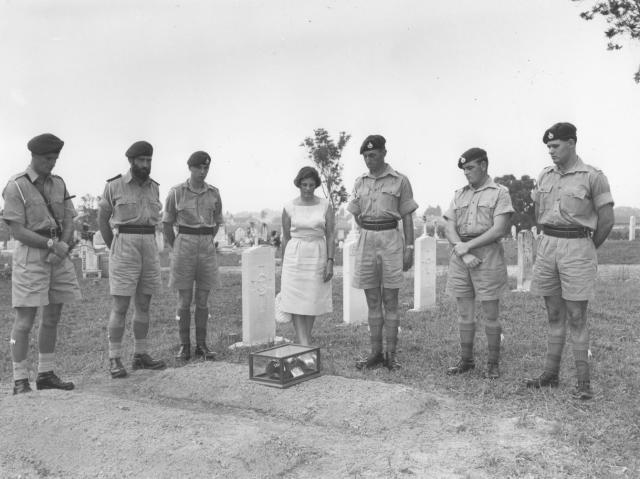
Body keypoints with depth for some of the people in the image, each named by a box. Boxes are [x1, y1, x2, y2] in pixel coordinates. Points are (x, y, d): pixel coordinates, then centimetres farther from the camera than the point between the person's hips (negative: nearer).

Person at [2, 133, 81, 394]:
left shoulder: (59, 184, 10)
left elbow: (69, 224, 5)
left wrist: (63, 249, -13)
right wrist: (53, 244, -21)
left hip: (59, 257, 6)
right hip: (30, 255, -6)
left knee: (52, 318, 10)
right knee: (25, 320, -2)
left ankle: (46, 374, 21)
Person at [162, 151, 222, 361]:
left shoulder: (214, 193, 5)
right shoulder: (176, 192, -3)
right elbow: (167, 224, 5)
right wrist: (177, 250, 8)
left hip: (207, 249, 2)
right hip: (184, 245, -2)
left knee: (203, 300, 5)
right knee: (184, 300, 1)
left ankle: (201, 345, 14)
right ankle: (184, 346, 11)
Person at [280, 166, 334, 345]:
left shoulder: (326, 206, 0)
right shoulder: (289, 207, 0)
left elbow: (330, 235, 1)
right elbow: (285, 237, 5)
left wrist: (330, 261, -7)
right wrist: (283, 266, 7)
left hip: (318, 256, 1)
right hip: (295, 256, -1)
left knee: (312, 300, 7)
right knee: (296, 302, -8)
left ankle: (303, 340, 23)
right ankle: (304, 346, -9)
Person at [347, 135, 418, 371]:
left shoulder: (400, 181, 2)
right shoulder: (360, 183, 11)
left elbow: (407, 218, 0)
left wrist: (409, 248, -5)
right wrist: (370, 233, 8)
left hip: (391, 239, -3)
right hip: (366, 241, 4)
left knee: (390, 301, 0)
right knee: (373, 302, 7)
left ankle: (391, 355, 7)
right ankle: (375, 353, 14)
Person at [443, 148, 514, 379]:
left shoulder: (499, 193, 1)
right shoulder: (459, 194, 14)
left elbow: (499, 230, -10)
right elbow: (449, 229, 4)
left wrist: (468, 245, -13)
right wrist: (462, 252, -11)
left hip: (488, 254, -4)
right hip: (460, 256, 4)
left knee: (491, 314, 2)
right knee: (464, 312, 9)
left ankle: (493, 363, 13)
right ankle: (466, 360, 19)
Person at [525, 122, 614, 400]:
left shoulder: (593, 177, -6)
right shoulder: (544, 176, 10)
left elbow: (607, 220, -4)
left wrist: (587, 250, 4)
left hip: (577, 247, -5)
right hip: (547, 246, 5)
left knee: (576, 317, -3)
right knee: (554, 315, 11)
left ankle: (583, 382, 6)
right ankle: (550, 374, 19)